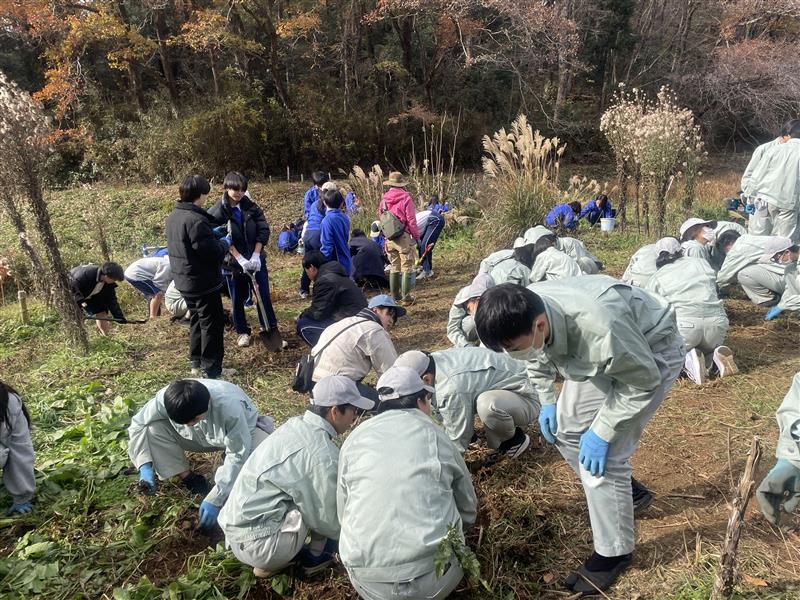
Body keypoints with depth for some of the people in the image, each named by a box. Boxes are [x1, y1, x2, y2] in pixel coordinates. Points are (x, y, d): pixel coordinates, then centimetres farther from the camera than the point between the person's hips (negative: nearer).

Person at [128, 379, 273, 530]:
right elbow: (138, 424, -14)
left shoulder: (230, 408, -40)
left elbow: (238, 455, -32)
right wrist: (145, 469, -25)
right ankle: (189, 478, -4)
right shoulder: (166, 398, -30)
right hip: (202, 437, 4)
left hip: (243, 434, -4)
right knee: (152, 429, -21)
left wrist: (214, 500, -31)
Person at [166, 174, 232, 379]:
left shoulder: (173, 216, 6)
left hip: (184, 281, 9)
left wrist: (214, 234, 14)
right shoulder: (196, 220, -25)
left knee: (197, 320, 22)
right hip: (203, 283, -9)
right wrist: (225, 243, -5)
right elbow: (214, 253, -24)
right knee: (212, 324, 2)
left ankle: (196, 363, 32)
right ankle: (212, 370, 9)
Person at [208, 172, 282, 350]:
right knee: (237, 299, 11)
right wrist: (240, 259, -21)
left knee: (264, 295, 5)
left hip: (256, 259, 2)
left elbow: (263, 230, -4)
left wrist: (256, 255, -13)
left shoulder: (251, 207, -1)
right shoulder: (218, 211, -9)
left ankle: (270, 327, 20)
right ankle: (242, 332, 28)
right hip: (233, 263, -2)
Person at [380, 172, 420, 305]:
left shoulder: (384, 199, 7)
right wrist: (416, 235, -2)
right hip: (403, 237, -5)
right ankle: (406, 297, 1)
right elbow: (411, 219, -10)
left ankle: (395, 296, 21)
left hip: (389, 238, 6)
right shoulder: (405, 198, -9)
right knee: (406, 268, 1)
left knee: (394, 267, 15)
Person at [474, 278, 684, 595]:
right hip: (606, 354, 7)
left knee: (599, 454, -13)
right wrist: (547, 401, -2)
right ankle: (627, 492, 31)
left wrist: (601, 432, -22)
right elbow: (538, 355, 3)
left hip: (652, 353, -7)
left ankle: (613, 553, 8)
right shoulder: (525, 313, -23)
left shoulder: (598, 326, -44)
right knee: (565, 428, 7)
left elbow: (644, 381, -25)